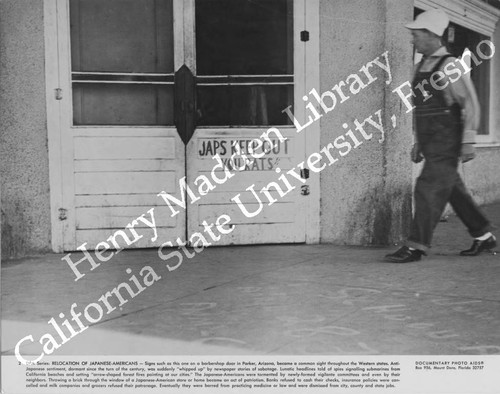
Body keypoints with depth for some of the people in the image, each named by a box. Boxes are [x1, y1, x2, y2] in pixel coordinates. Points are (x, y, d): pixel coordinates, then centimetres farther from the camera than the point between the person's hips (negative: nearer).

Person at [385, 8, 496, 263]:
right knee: (454, 191, 13)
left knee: (428, 189, -12)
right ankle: (484, 236, 25)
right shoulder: (423, 67, 15)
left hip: (446, 143, -8)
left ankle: (416, 246, -9)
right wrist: (419, 143, 19)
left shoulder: (449, 66, -10)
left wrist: (468, 141, -18)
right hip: (431, 144, 8)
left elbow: (470, 103, -13)